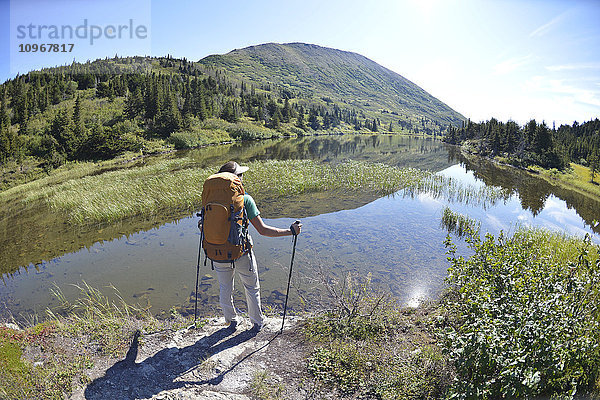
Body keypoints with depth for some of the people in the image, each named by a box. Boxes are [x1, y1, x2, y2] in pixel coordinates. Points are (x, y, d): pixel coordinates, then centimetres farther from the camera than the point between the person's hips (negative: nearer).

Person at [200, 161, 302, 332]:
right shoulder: (245, 199, -18)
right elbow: (262, 230, -20)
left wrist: (201, 226, 28)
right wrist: (291, 231, -13)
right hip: (242, 254, -3)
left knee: (225, 289, 24)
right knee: (252, 288, 20)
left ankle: (231, 321, 43)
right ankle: (257, 322, 37)